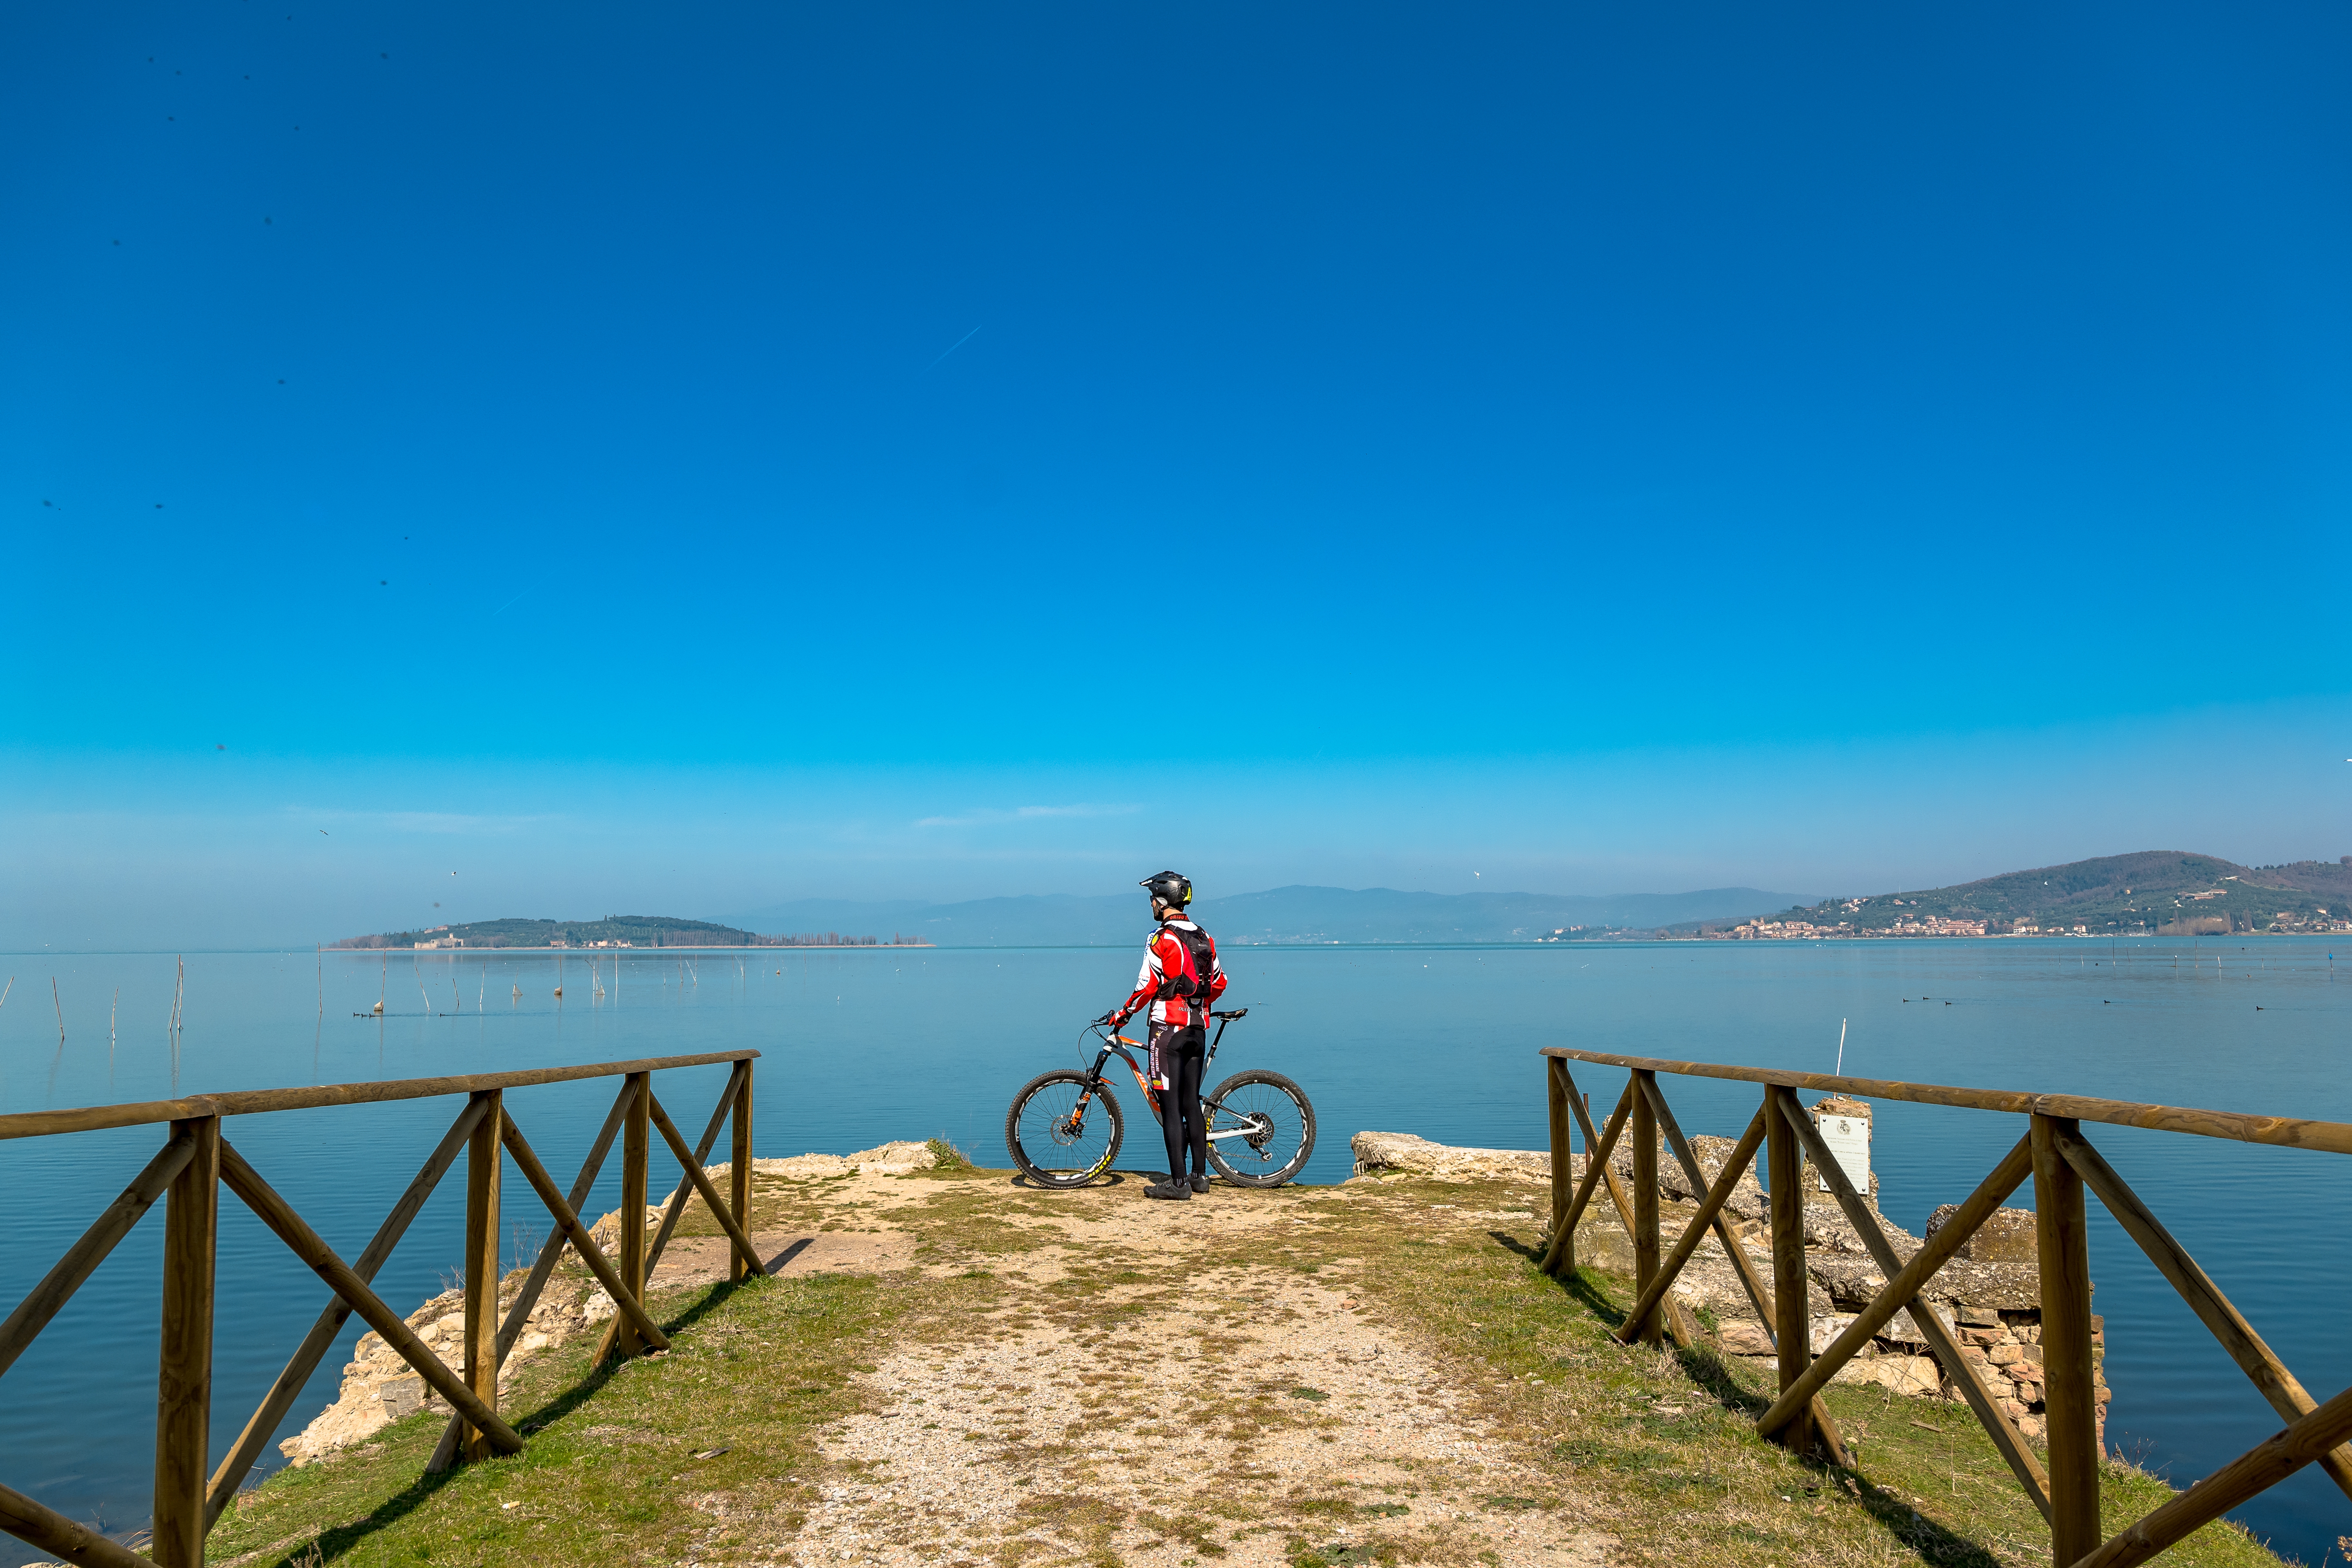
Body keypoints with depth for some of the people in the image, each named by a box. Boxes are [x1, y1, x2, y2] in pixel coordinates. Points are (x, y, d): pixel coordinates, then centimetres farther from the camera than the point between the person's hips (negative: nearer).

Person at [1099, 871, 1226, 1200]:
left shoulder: (1162, 938, -12)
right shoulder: (1204, 938, 11)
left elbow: (1147, 987, -13)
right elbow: (1219, 983, 18)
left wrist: (1121, 1016, -1)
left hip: (1168, 1028, -7)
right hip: (1198, 1028, 7)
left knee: (1170, 1107, -4)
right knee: (1192, 1103, 13)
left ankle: (1178, 1182, -3)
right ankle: (1200, 1176, 17)